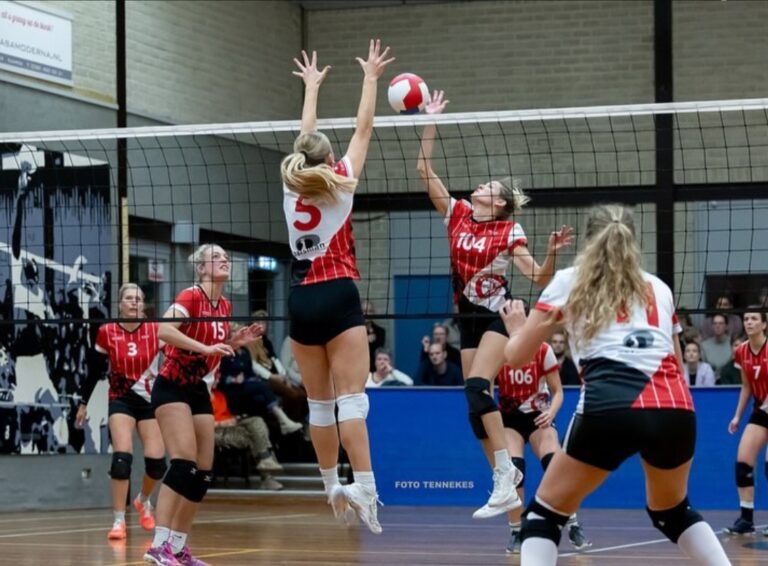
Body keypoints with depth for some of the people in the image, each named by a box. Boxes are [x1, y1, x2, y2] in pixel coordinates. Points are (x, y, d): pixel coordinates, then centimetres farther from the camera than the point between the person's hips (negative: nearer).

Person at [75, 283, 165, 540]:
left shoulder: (156, 330, -7)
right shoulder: (107, 333, -6)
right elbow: (94, 370, 4)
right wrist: (83, 403, 7)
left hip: (151, 400, 1)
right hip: (121, 400, -1)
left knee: (157, 462, -2)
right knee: (122, 457, -19)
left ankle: (143, 500, 31)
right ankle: (118, 521, -10)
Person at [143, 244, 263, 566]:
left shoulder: (225, 306, 9)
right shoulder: (191, 297, -14)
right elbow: (163, 330, -29)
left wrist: (236, 341, 3)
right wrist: (205, 347, -33)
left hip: (199, 391, 8)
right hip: (172, 387, -8)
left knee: (203, 474, 4)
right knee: (184, 463, -22)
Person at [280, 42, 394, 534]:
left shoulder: (293, 183, 9)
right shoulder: (341, 182, 0)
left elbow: (307, 136, 25)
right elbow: (364, 129, 10)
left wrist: (312, 85, 38)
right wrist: (371, 78, 21)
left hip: (302, 299, 4)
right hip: (339, 295, -4)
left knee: (319, 402, 9)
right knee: (351, 398, -13)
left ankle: (334, 487, 15)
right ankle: (363, 487, -24)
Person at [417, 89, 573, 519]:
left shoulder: (509, 232, -7)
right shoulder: (458, 214, 5)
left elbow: (539, 277, -11)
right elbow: (425, 170, 2)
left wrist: (553, 253, -30)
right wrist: (431, 121, -2)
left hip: (498, 315, -6)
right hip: (469, 317, 6)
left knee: (477, 387, -24)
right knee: (477, 402, 4)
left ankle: (505, 478, -23)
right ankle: (506, 473, 15)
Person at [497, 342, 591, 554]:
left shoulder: (543, 351, -14)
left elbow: (557, 391, -7)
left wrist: (551, 413, -25)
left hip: (538, 416, 0)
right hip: (509, 418, 0)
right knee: (513, 468, -23)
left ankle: (573, 527, -7)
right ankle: (516, 531, -8)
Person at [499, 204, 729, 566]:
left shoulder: (568, 282, 17)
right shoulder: (658, 287, 26)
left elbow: (516, 356, 18)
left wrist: (517, 329, 39)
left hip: (611, 406, -3)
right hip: (675, 408, 3)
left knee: (545, 513, 14)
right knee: (673, 511, 30)